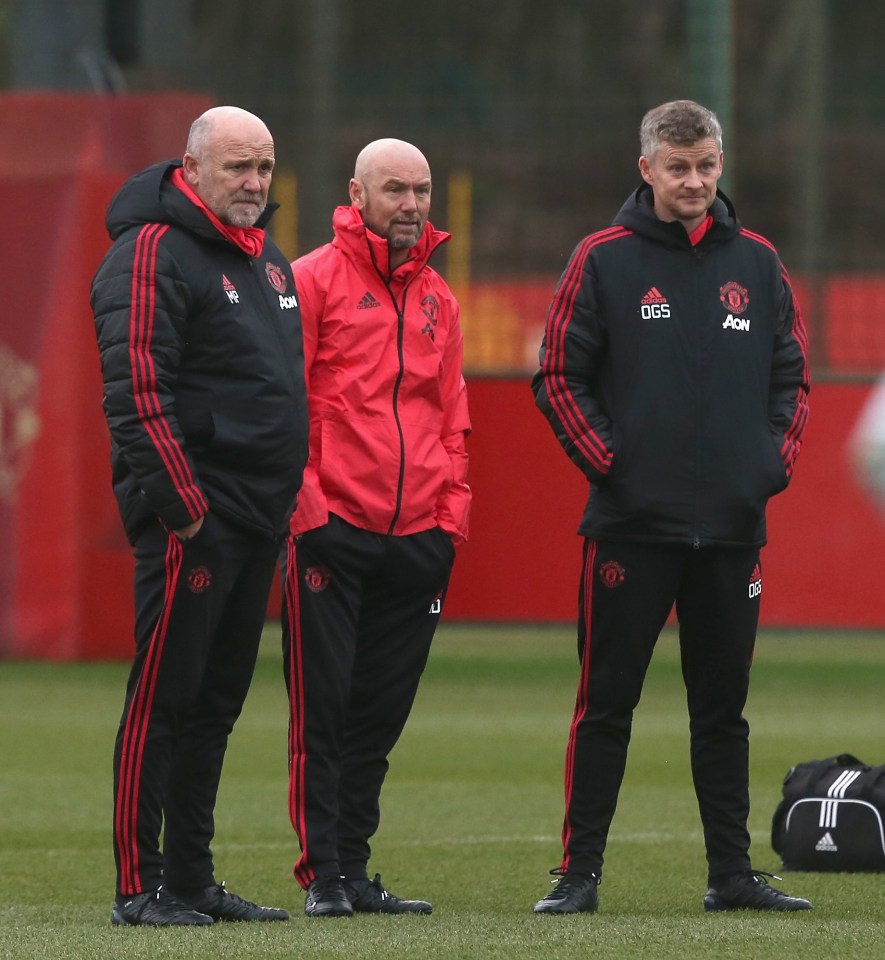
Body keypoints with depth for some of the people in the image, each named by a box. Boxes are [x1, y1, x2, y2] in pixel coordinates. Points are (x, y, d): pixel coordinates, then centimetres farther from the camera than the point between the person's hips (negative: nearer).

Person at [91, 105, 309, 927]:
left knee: (217, 703, 12)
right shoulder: (153, 254, -11)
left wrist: (287, 492, 19)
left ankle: (192, 878, 17)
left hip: (257, 519, 9)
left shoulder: (267, 259, 18)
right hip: (192, 515, -9)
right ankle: (140, 887, -4)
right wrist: (179, 503, -21)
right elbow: (137, 390, -18)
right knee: (163, 697, -7)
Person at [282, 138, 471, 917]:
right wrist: (304, 504, -12)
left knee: (381, 713, 8)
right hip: (333, 530, -6)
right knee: (323, 711, -4)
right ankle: (323, 875, -2)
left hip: (417, 538, 6)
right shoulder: (314, 280, -2)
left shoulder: (437, 298, 16)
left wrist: (453, 515, 10)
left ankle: (354, 867, 14)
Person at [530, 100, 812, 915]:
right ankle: (580, 872, 2)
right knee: (606, 704, -1)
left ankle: (732, 871, 15)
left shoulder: (757, 264, 10)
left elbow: (792, 373, 15)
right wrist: (606, 461, -10)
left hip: (734, 525, 3)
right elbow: (560, 378, 0)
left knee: (723, 708, 9)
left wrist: (778, 458, 1)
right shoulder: (604, 261, 0)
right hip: (632, 523, -3)